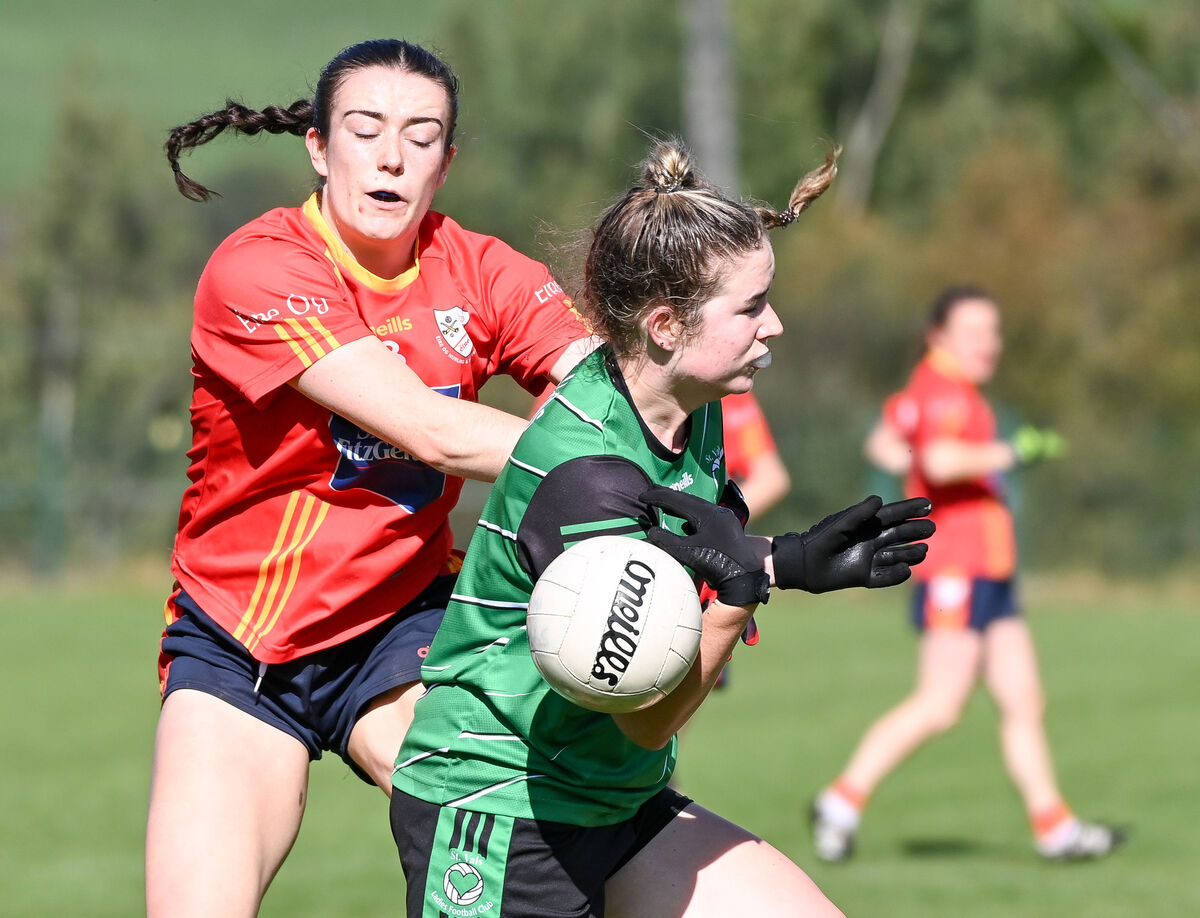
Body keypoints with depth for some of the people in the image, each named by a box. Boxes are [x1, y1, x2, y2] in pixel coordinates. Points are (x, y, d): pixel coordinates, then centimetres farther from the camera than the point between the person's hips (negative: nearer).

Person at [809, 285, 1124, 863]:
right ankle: (843, 801, -7)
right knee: (939, 705, -13)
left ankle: (1053, 826, 8)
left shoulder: (956, 392, 19)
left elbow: (883, 443, 30)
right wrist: (1012, 453, -22)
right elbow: (940, 460, -30)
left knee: (1023, 702, 7)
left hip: (990, 571, 10)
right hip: (954, 570, -10)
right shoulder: (942, 391, -12)